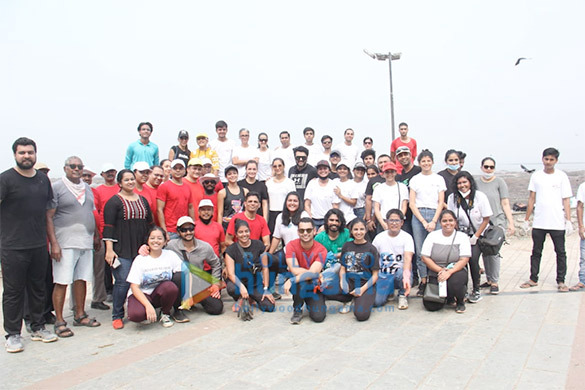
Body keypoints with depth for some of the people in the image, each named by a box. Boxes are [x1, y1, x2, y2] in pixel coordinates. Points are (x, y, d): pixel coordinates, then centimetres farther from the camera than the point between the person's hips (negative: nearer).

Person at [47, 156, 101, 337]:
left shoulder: (87, 188, 16)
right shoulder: (57, 187, -3)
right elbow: (48, 217, -8)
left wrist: (96, 236, 19)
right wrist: (54, 243, -14)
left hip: (86, 242, 6)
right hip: (65, 243, -6)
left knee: (82, 279, 10)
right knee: (62, 282, -4)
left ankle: (80, 315, 22)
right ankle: (59, 321, 5)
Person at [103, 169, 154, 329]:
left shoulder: (142, 200, 16)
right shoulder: (114, 202, -1)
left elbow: (150, 224, 22)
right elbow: (108, 226, -7)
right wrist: (109, 249, -14)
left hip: (141, 249, 5)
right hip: (122, 249, -5)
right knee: (123, 282, -8)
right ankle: (117, 316, 6)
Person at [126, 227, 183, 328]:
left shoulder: (170, 255, -2)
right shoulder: (140, 259, -7)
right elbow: (134, 286, -12)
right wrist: (148, 305, -26)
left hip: (160, 293, 2)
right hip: (142, 294, -2)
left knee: (171, 287, -33)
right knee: (136, 314, -34)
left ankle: (165, 314, -4)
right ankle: (148, 314, 3)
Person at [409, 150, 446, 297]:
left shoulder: (439, 179, 11)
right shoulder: (415, 179, 10)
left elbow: (441, 202, 6)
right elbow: (412, 203, 4)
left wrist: (433, 221, -7)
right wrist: (423, 222, -6)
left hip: (434, 215, 0)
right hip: (418, 216, 0)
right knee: (420, 251, -1)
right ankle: (423, 282, 6)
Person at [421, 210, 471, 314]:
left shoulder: (462, 237, 2)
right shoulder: (432, 235, 4)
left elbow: (464, 260, -8)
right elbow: (425, 257, -1)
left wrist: (449, 272, -23)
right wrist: (440, 270, -14)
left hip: (456, 271, -1)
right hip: (436, 275, 1)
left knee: (455, 281, -38)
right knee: (431, 306, -17)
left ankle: (460, 301, -1)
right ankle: (448, 297, 20)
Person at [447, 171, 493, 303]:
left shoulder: (480, 196, -9)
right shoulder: (452, 198, -4)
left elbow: (486, 219, -6)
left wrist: (475, 237, -11)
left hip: (478, 234, -2)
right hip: (462, 234, 2)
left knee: (473, 258, -19)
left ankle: (476, 290, -1)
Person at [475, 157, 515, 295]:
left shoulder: (499, 182, 2)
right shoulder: (476, 183, 9)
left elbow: (505, 204, 0)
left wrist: (511, 223, -4)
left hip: (497, 221, -3)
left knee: (494, 252, -9)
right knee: (485, 252, 8)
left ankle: (494, 282, -1)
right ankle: (489, 279, 20)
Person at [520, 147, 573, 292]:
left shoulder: (562, 176, 1)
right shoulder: (536, 176, 6)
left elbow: (566, 200, 0)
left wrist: (568, 220, -8)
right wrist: (526, 219, 7)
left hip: (557, 223, -2)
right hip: (539, 223, 2)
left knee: (560, 252, 4)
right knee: (536, 252, 9)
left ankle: (561, 281, 15)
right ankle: (533, 279, 19)